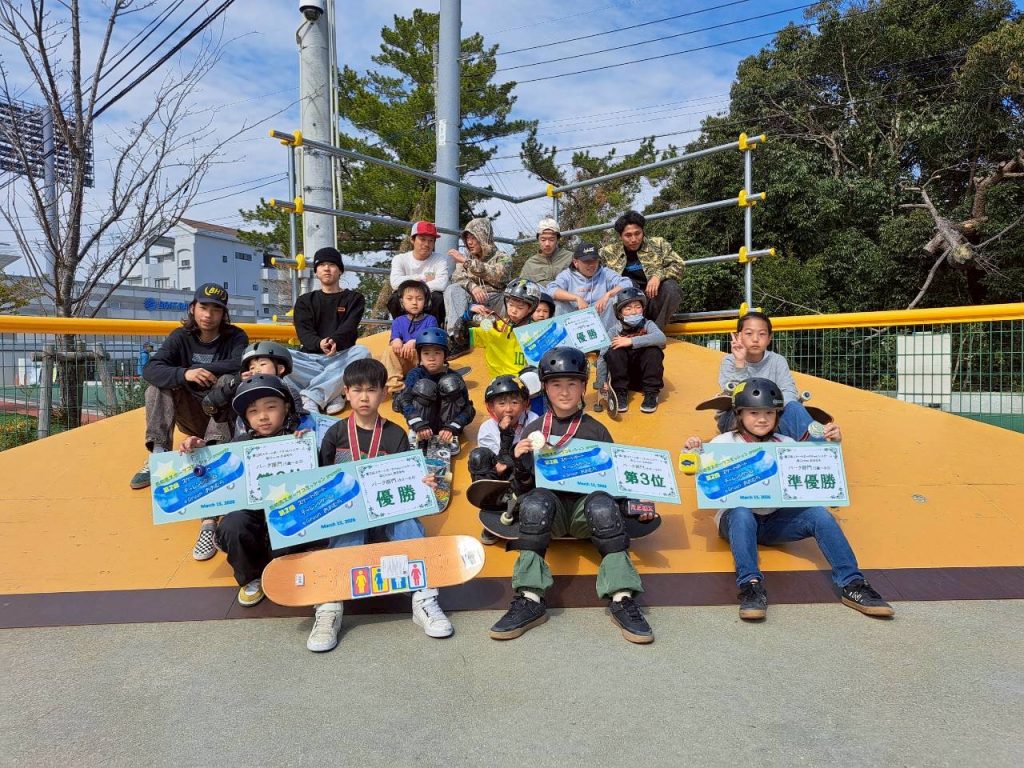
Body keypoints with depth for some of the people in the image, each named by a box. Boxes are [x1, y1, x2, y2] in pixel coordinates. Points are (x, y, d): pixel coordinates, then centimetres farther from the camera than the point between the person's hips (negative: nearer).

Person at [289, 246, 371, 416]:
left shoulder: (354, 298, 14)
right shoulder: (305, 301, 18)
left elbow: (349, 328, -4)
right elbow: (303, 332, 1)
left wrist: (334, 341, -28)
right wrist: (319, 343, -24)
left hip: (340, 357, -1)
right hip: (310, 357, 1)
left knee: (362, 352, -34)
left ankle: (311, 397, -37)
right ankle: (332, 394, -30)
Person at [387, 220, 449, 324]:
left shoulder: (440, 259, -5)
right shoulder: (400, 259, 0)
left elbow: (441, 284, -25)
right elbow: (395, 283, -19)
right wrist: (423, 277, -16)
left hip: (430, 307, -1)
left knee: (438, 297, -29)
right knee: (395, 298, -26)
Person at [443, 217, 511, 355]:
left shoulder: (503, 257, 10)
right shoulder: (466, 259, 22)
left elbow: (495, 275, -12)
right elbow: (457, 278, 3)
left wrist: (466, 261, -15)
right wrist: (472, 286, -20)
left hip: (493, 303, -2)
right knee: (452, 289, -27)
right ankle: (458, 336, -45)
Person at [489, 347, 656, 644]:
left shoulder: (596, 430, 6)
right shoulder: (533, 430, 6)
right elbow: (521, 491, 4)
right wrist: (521, 467, -17)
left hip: (585, 509, 0)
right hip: (549, 512, 0)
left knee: (602, 503, -32)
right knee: (537, 499, -32)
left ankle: (622, 600, -32)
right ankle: (529, 600, -33)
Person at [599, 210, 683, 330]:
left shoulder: (658, 244, 8)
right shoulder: (610, 252, 10)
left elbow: (678, 265, 1)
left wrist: (658, 275, -18)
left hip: (655, 300, 0)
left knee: (670, 287, -30)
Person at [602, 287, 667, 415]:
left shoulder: (647, 325, -7)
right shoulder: (615, 331, -6)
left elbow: (661, 338, -30)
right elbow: (602, 357, -14)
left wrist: (631, 341, -33)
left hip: (644, 376, 0)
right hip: (622, 377, 0)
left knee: (654, 351, -26)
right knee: (613, 352, -24)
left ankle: (651, 394, -15)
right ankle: (620, 393, -14)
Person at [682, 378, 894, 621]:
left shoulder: (785, 444, 10)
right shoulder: (724, 443, 1)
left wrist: (832, 443, -9)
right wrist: (693, 451, -22)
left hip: (775, 521, 3)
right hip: (736, 518, -3)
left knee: (818, 513, -22)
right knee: (742, 513, -38)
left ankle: (851, 584, -20)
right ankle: (750, 585, -42)